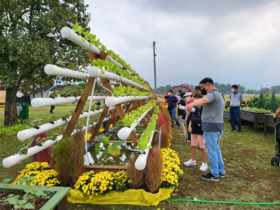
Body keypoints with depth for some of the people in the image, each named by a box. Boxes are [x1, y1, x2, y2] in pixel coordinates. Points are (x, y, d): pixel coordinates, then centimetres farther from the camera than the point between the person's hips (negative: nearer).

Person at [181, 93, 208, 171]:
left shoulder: (203, 108, -14)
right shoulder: (194, 107, 7)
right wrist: (190, 125, 9)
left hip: (201, 129, -7)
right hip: (194, 129, 7)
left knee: (202, 147, 2)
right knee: (193, 145, 18)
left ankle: (204, 163, 17)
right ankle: (192, 160, 35)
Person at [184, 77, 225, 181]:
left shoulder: (213, 94, -16)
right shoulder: (219, 95, 18)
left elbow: (203, 100, -39)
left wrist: (191, 104, -56)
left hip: (211, 126, -11)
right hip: (219, 125, 11)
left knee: (212, 151, 0)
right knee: (216, 149, 19)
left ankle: (214, 175, 11)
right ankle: (221, 171, 29)